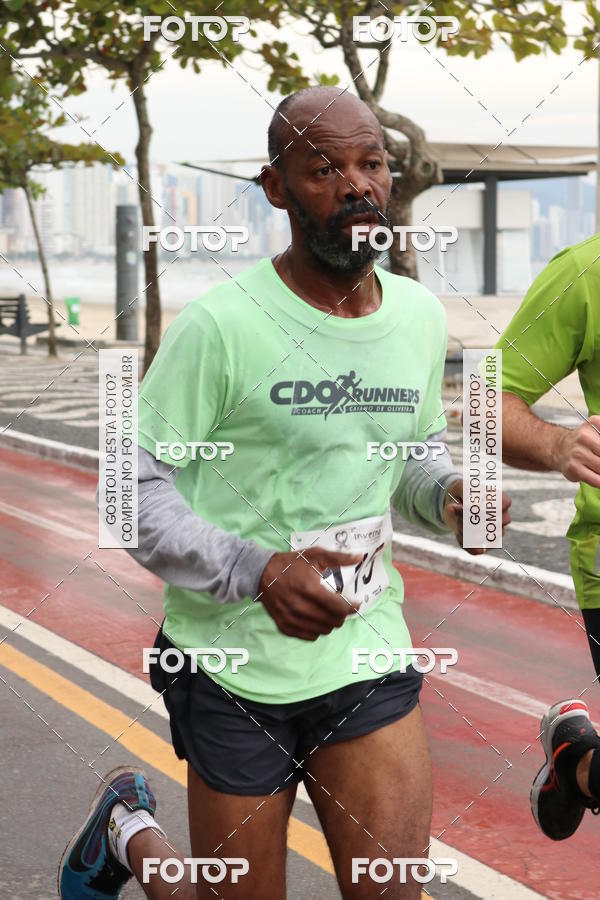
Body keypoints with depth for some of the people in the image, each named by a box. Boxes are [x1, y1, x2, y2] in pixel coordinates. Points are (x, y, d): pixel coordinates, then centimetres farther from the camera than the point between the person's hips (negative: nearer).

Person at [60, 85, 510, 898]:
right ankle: (129, 830, 42)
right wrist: (256, 572, -28)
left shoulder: (420, 317, 5)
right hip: (236, 665, -4)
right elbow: (136, 494, -12)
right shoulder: (219, 328, -15)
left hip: (369, 656, 4)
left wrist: (450, 497, -4)